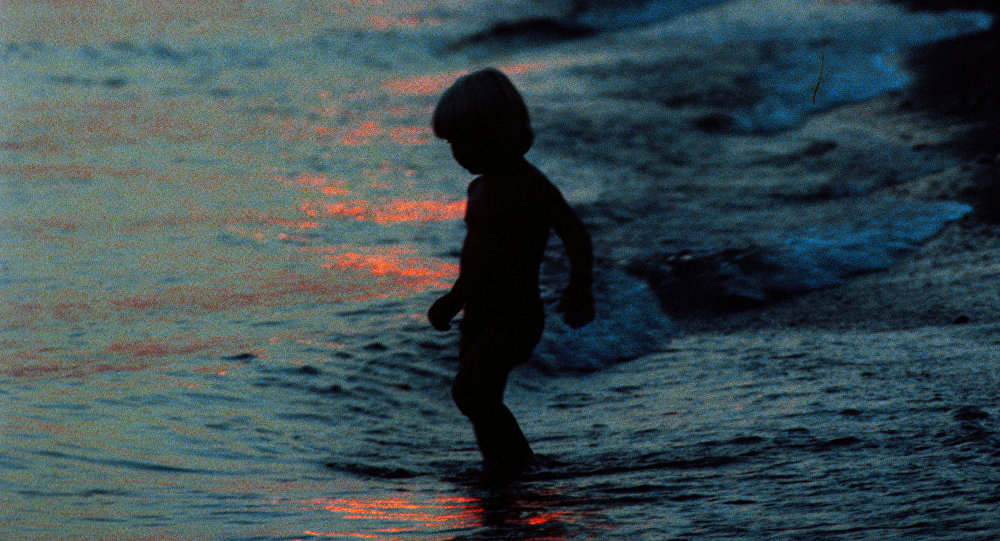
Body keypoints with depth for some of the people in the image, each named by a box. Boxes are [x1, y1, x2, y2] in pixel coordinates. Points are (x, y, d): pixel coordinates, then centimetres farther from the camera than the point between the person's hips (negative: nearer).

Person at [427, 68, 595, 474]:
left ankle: (515, 457, -8)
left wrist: (580, 289, -33)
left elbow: (577, 238, -18)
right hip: (480, 316, 9)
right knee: (482, 403, 7)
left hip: (517, 318, -9)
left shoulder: (532, 186, -13)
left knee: (469, 391, -20)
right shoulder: (481, 188, 12)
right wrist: (453, 301, 33)